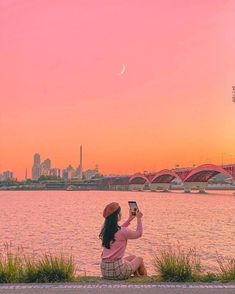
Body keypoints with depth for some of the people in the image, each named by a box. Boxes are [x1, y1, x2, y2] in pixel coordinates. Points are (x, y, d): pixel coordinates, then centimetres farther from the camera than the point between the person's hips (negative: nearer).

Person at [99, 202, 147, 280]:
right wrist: (139, 218, 12)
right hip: (117, 271, -7)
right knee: (139, 259, 20)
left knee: (132, 257, 29)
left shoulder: (105, 229, 3)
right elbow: (139, 234, 0)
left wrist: (130, 219, 27)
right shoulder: (123, 232, -18)